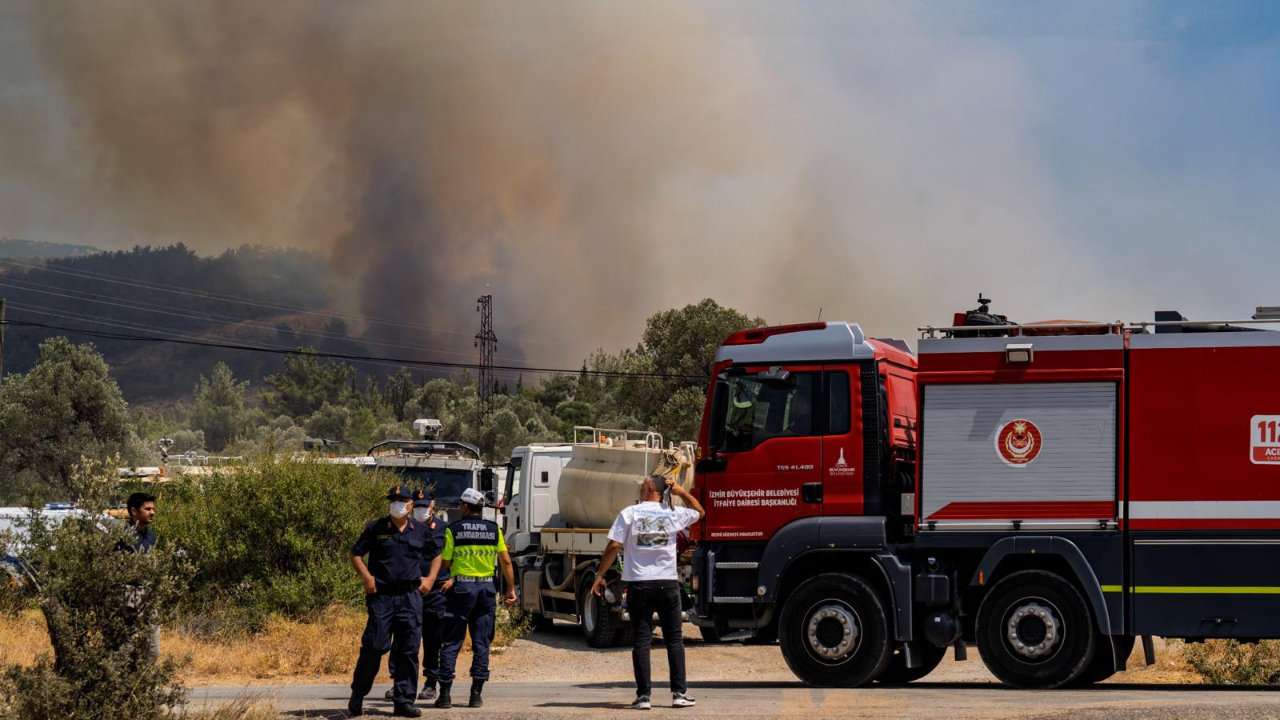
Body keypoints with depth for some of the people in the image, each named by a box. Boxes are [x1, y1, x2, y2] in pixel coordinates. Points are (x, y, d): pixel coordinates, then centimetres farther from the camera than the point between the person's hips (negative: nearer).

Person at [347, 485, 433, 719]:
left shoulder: (421, 531, 10)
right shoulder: (375, 529, 3)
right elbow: (354, 553, 9)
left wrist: (429, 578, 11)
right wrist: (366, 577, -5)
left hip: (411, 597, 2)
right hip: (382, 596, -2)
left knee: (409, 649, 0)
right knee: (375, 646, -6)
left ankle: (404, 701, 5)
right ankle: (357, 696, 8)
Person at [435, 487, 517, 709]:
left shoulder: (453, 530, -4)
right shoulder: (494, 529, 3)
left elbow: (445, 563, -4)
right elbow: (506, 561, 1)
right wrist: (511, 589, 8)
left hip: (461, 588, -2)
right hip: (487, 588, 2)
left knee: (452, 643, 3)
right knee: (481, 644, 6)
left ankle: (445, 693, 0)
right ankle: (476, 693, 2)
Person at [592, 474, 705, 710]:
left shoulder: (629, 513, -3)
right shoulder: (673, 514, 3)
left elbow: (614, 546, -9)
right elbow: (700, 512, 24)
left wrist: (600, 575, -2)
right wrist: (681, 492, 14)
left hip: (639, 584, -1)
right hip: (667, 582, 1)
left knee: (641, 640, 3)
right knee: (674, 639, 9)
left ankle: (643, 695, 0)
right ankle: (679, 693, 5)